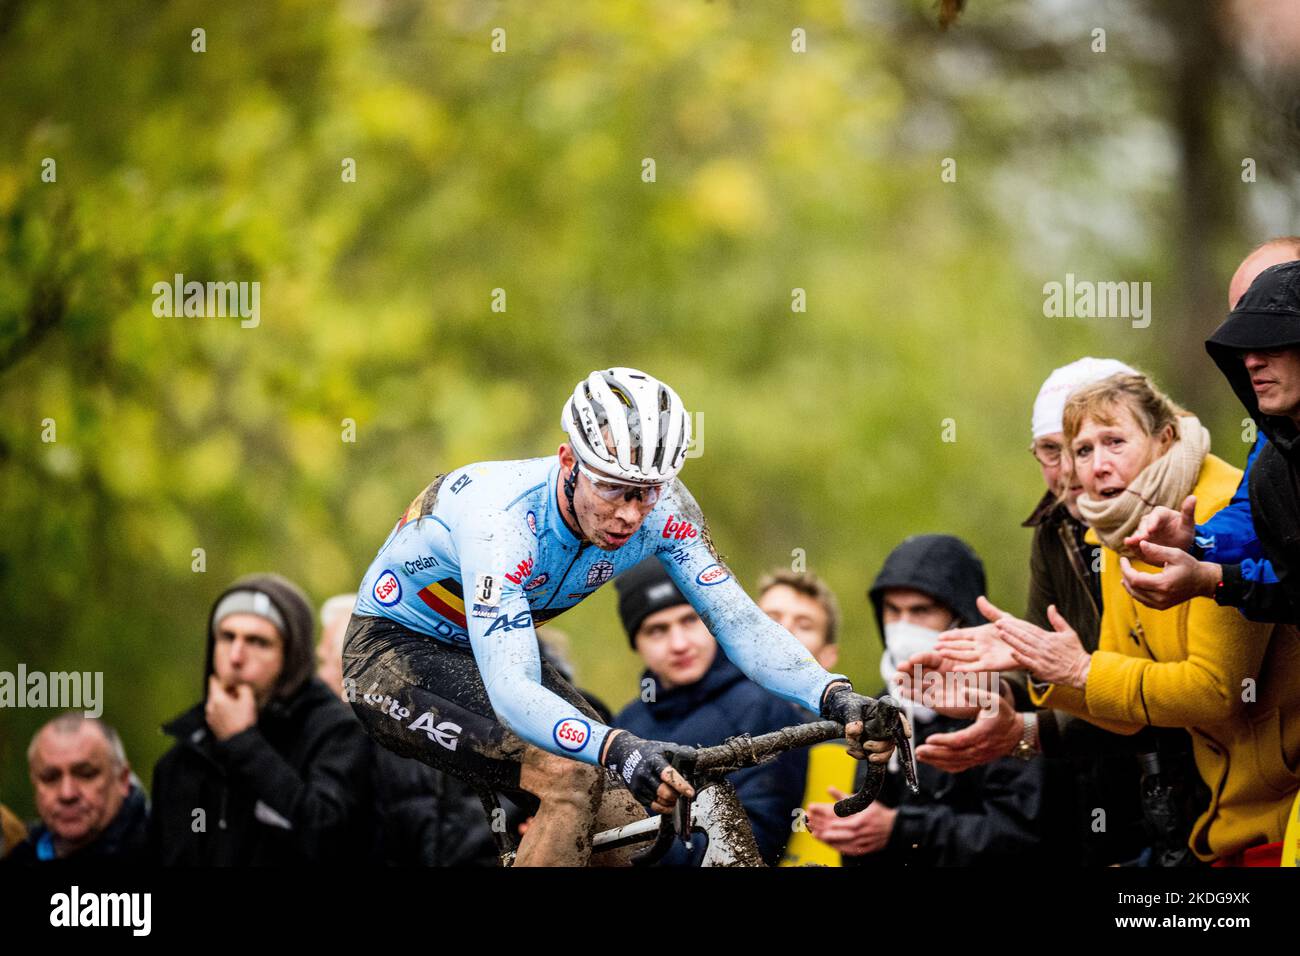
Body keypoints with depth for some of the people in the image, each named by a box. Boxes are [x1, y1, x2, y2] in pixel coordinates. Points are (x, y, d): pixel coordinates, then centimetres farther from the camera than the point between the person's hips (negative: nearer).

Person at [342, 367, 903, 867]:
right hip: (394, 655, -7)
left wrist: (834, 698, -38)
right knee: (569, 783, -29)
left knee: (627, 817, -9)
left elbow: (737, 619, -20)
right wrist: (619, 750, -63)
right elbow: (512, 693, -45)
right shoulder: (502, 517, -37)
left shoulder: (661, 508, -19)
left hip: (488, 652, 7)